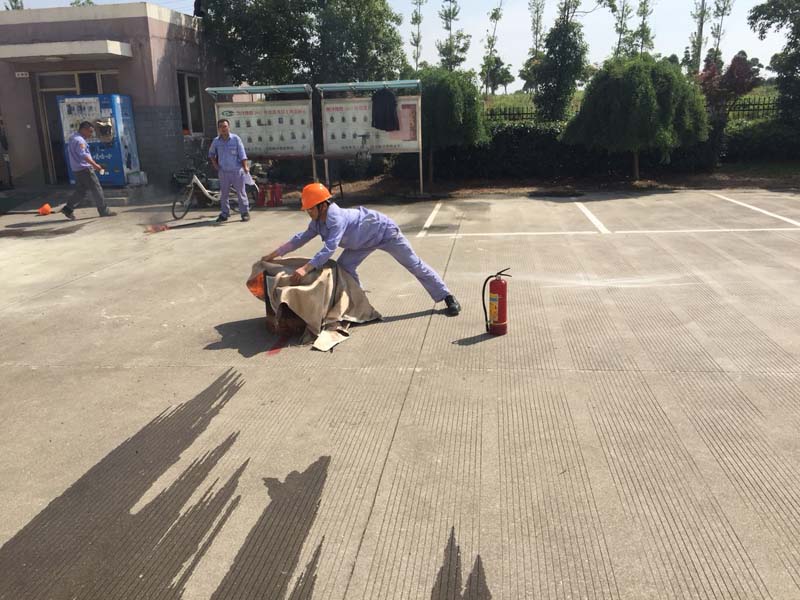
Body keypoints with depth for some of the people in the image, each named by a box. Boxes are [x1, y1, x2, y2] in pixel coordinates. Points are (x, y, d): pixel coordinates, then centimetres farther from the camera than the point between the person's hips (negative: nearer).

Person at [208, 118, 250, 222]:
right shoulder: (216, 141, 5)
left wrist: (245, 167, -15)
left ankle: (245, 213, 8)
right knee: (223, 194, 7)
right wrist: (214, 163, 9)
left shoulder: (236, 139, -3)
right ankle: (224, 214, 16)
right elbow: (211, 153, 22)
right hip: (223, 171, 3)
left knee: (240, 192, 1)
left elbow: (242, 154, -5)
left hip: (237, 171, -3)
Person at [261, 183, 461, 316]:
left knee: (415, 265, -2)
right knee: (344, 266, -2)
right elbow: (303, 237, 2)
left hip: (385, 232, -9)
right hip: (366, 240, 9)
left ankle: (449, 299, 8)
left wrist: (305, 268, -51)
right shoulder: (318, 221, -9)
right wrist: (275, 253, -3)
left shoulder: (336, 218, -37)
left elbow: (329, 248, -45)